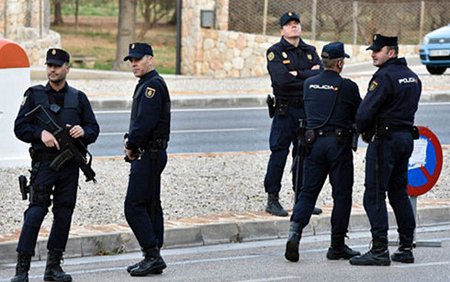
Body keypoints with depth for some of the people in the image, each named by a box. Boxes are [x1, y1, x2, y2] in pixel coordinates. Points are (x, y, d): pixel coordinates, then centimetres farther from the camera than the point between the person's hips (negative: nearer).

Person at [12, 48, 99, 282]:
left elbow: (94, 129, 11)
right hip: (43, 162, -3)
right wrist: (41, 133, -16)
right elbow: (20, 127, 1)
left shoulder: (78, 98, 12)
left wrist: (83, 132, -11)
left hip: (70, 164, 3)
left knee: (64, 213, 4)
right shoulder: (34, 95, 6)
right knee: (36, 210, -12)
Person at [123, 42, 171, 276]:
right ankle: (153, 259, 15)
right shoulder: (147, 84, 17)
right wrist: (132, 144, 6)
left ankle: (152, 255, -11)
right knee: (150, 205, 11)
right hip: (150, 154, 11)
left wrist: (131, 146, -11)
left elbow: (145, 122, -23)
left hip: (148, 155, -11)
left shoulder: (153, 85, -15)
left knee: (134, 206, -11)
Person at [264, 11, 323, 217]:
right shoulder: (275, 52, -3)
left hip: (307, 110, 5)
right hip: (285, 110, -5)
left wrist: (297, 74, -13)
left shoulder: (310, 52, 12)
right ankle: (272, 200, 0)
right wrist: (309, 76, -9)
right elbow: (282, 80, -18)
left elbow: (321, 75, -4)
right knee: (279, 154, -5)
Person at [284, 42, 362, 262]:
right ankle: (337, 246, 10)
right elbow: (360, 115, 4)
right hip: (339, 143, -4)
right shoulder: (348, 87, -6)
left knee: (308, 192, 7)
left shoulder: (309, 85, 7)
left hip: (314, 142, 4)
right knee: (341, 195, 5)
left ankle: (295, 232, -14)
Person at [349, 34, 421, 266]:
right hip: (406, 138, 9)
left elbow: (365, 112, -19)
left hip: (385, 140, -9)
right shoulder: (412, 77, 13)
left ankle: (379, 250, -9)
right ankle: (406, 248, 16)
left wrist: (362, 130, 1)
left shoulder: (384, 77, -16)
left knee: (374, 195, -6)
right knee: (399, 192, 15)